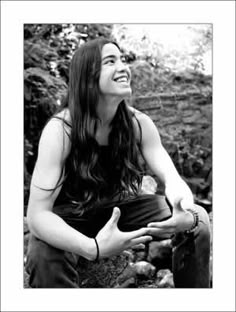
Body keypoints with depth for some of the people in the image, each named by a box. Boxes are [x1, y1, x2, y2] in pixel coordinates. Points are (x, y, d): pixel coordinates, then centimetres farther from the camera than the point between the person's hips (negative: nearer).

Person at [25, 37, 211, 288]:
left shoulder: (138, 123, -15)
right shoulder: (60, 129, -29)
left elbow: (173, 181, -17)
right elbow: (37, 214, -34)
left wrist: (187, 215, -42)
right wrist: (94, 248, -51)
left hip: (117, 208, 5)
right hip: (69, 215, -4)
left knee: (198, 220, -11)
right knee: (44, 257, -38)